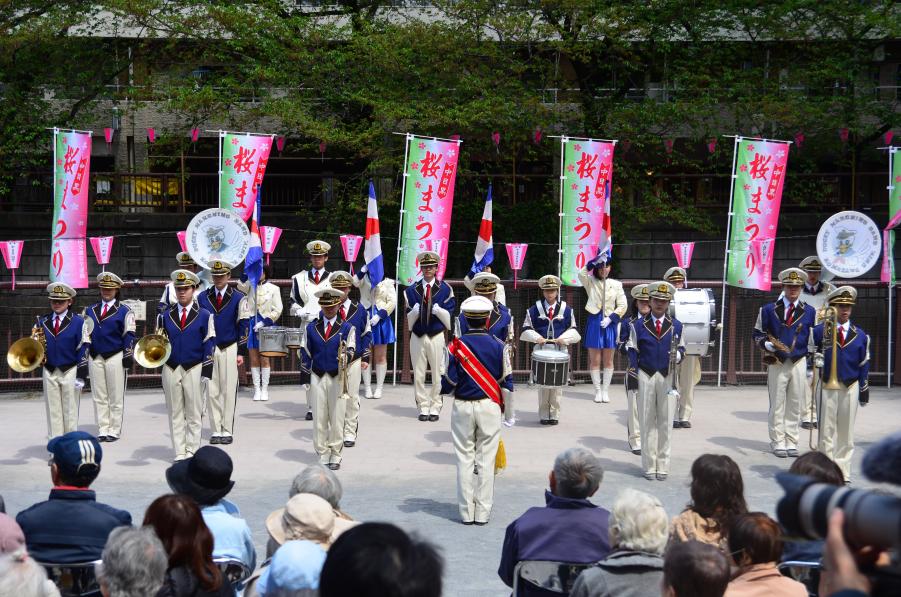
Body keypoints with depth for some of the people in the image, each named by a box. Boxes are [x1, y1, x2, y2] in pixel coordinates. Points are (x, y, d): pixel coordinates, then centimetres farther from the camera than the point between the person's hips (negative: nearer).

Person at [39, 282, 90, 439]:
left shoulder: (78, 322, -4)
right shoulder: (43, 322, 8)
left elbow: (83, 350, -7)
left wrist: (81, 376, -11)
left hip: (70, 372, -3)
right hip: (49, 372, 3)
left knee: (70, 411, 4)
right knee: (53, 410, 7)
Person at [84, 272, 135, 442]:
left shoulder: (124, 311, -1)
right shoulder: (90, 311, 12)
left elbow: (129, 335, -4)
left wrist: (128, 356, -10)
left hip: (115, 357, -4)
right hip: (95, 357, 4)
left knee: (116, 397, 1)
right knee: (99, 397, 6)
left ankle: (114, 431, 7)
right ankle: (102, 430, 12)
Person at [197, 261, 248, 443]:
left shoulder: (238, 298, 0)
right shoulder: (203, 297, 6)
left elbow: (243, 325, 0)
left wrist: (241, 352, -4)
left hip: (229, 349, -2)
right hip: (208, 349, 2)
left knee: (228, 391, -1)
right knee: (212, 391, 2)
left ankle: (227, 430, 5)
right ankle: (215, 430, 7)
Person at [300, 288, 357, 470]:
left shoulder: (346, 328, 2)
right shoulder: (311, 327, 8)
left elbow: (350, 349, -9)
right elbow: (305, 352, 10)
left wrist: (345, 356, -31)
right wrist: (305, 373, 5)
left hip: (337, 377, -2)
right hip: (317, 377, 2)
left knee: (337, 416, 1)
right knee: (319, 417, 3)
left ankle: (335, 455, 11)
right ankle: (322, 454, 11)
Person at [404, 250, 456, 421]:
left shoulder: (445, 289, 3)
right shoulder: (412, 290, 7)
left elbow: (450, 316, 0)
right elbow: (409, 319, 7)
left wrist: (439, 311, -18)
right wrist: (414, 312, -14)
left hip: (437, 336, -2)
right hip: (417, 337, 2)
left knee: (437, 375, 1)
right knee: (418, 375, 4)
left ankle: (435, 408, 10)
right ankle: (423, 408, 13)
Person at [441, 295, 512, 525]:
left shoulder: (455, 346, -7)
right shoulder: (499, 346, -5)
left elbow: (448, 383, -8)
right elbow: (507, 381, -3)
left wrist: (446, 388, 15)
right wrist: (502, 405, 13)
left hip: (462, 407, 0)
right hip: (490, 406, 0)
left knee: (464, 460, 8)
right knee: (486, 461, 6)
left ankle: (466, 512, 10)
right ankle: (483, 512, 7)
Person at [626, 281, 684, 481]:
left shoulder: (676, 326, 7)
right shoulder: (638, 325, 4)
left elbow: (681, 348, 8)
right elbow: (633, 352, 3)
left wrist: (677, 355, -16)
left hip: (667, 376, 1)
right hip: (645, 376, -1)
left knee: (665, 421, 2)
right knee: (647, 421, 2)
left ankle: (663, 466, 10)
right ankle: (649, 466, 8)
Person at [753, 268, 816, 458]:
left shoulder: (809, 312, 8)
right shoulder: (769, 310, 3)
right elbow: (757, 334, 7)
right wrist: (767, 344, -14)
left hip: (799, 363, 2)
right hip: (777, 363, -1)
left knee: (795, 405, 5)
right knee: (777, 404, 2)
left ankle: (791, 442, 13)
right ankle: (778, 442, 9)